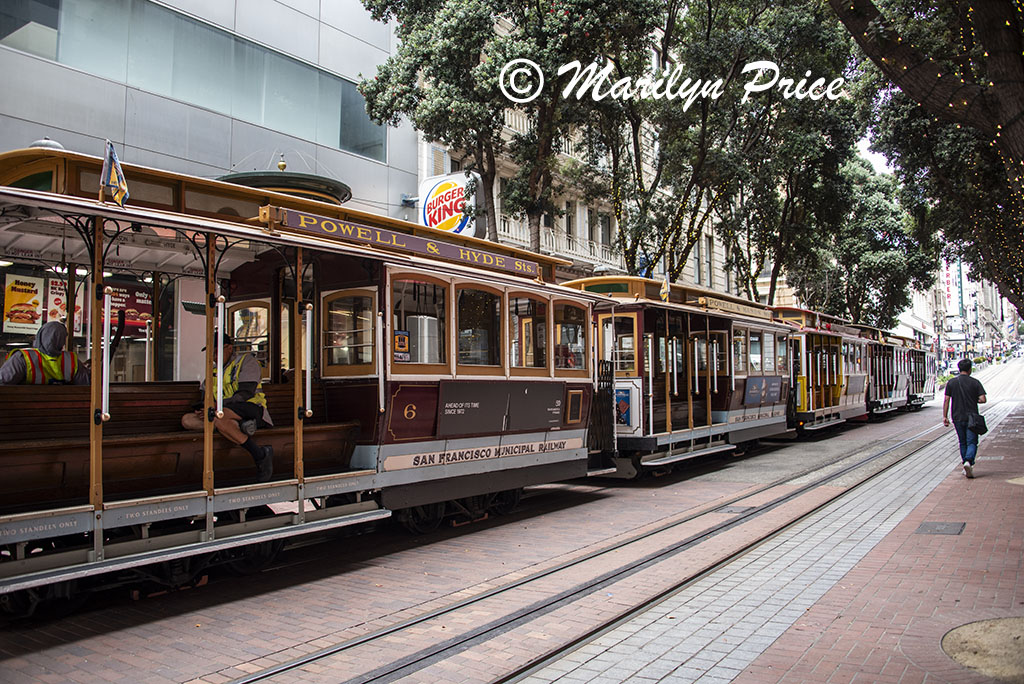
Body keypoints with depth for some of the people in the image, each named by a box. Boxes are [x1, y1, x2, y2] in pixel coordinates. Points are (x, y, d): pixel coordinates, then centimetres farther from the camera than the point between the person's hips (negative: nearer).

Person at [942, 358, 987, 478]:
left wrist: (945, 416, 2)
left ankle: (966, 467, 18)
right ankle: (968, 461, -23)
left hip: (957, 417, 2)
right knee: (972, 442, 1)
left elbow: (946, 400, -2)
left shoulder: (951, 382, 1)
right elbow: (983, 399, -10)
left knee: (963, 443, 15)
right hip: (971, 417, -2)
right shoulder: (975, 382, -4)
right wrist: (974, 400, 12)